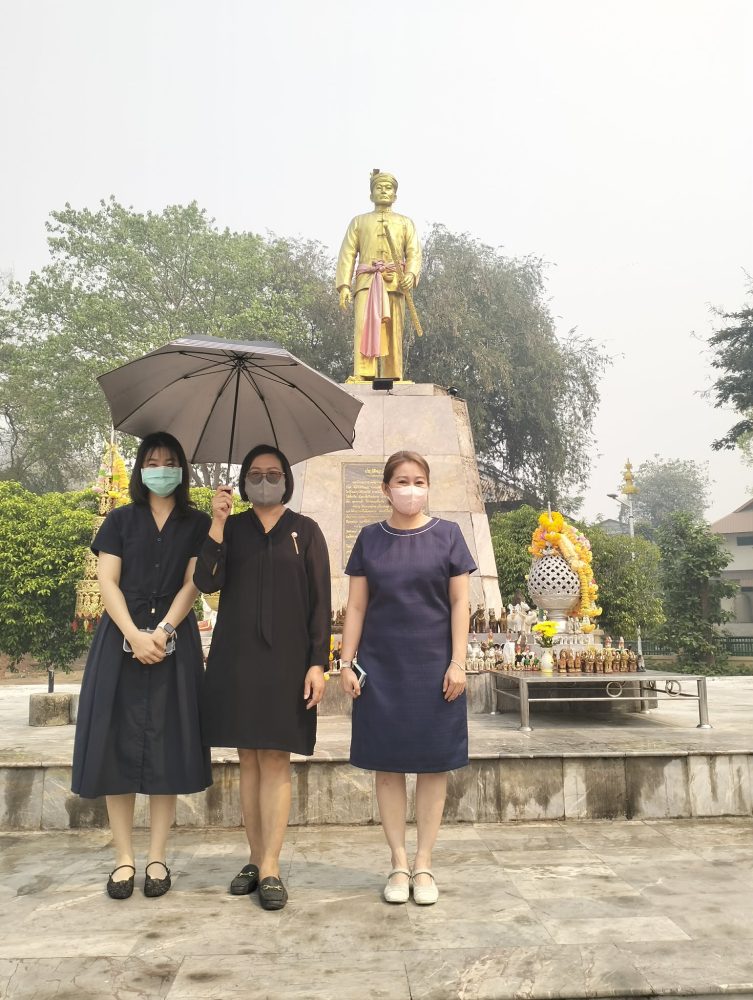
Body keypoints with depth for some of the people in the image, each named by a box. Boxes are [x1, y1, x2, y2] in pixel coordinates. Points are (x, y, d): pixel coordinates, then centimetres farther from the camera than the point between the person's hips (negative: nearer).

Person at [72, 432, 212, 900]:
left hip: (174, 643, -1)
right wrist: (134, 635, -14)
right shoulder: (120, 520, 9)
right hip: (121, 640, 1)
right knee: (120, 746, 0)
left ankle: (158, 858, 10)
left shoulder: (197, 524, 7)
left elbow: (191, 585, -1)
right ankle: (124, 858, 11)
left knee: (166, 747, 0)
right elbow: (107, 583, 0)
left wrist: (162, 632, -16)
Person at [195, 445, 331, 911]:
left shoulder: (305, 531, 5)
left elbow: (321, 602, 0)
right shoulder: (232, 527, 10)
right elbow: (207, 582, -4)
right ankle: (256, 859, 19)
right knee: (249, 760, 8)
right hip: (235, 658, 2)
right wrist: (217, 524, -13)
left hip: (284, 659, -2)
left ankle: (271, 868, 4)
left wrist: (318, 663, -8)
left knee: (276, 760, -2)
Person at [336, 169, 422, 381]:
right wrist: (344, 285, -2)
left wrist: (411, 274, -13)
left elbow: (414, 253, 9)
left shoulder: (406, 223, 23)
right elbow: (347, 255, 13)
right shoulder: (359, 221, 23)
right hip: (366, 282, -1)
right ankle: (362, 376, -28)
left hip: (394, 283, 1)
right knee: (364, 325, -19)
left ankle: (392, 380, -4)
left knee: (393, 332, -5)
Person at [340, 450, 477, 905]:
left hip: (434, 666, -1)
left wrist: (458, 662, -6)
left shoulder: (447, 534, 1)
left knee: (433, 764, 5)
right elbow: (356, 606, 6)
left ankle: (424, 863, 18)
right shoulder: (370, 538, 5)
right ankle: (399, 863, 19)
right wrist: (346, 663, 1)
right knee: (388, 764, 5)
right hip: (380, 666, 1)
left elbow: (459, 602, 0)